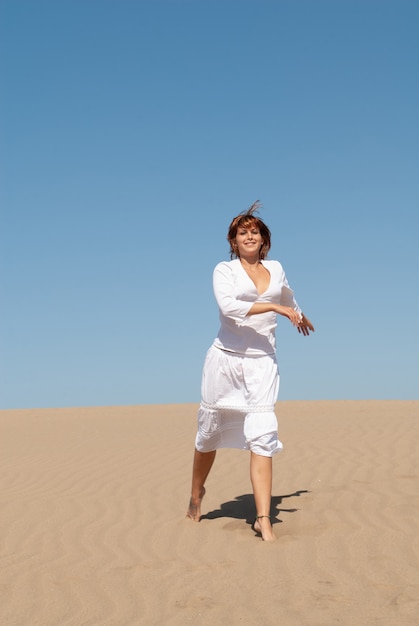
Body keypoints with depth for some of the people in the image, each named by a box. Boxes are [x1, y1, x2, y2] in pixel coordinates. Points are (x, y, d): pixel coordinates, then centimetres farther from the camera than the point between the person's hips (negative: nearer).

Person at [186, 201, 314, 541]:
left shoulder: (275, 268, 12)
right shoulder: (224, 270, -2)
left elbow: (288, 296, 35)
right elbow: (228, 306, -21)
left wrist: (300, 316, 53)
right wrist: (276, 308, -20)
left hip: (262, 362, 2)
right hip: (226, 358, -2)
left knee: (262, 436, -11)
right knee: (210, 431, 11)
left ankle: (263, 519, -11)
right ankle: (196, 494, 35)